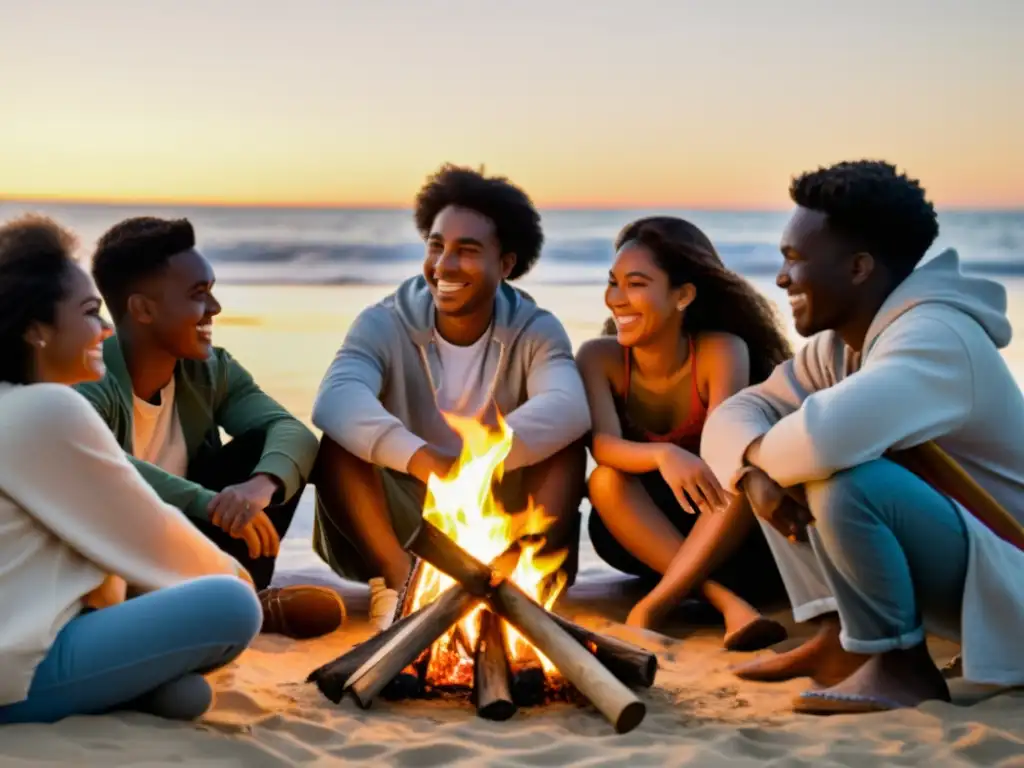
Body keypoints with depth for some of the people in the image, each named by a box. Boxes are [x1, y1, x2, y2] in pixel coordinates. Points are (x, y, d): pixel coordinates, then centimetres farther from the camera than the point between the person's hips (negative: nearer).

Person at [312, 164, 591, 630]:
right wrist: (427, 461, -51)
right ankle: (400, 583, -28)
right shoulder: (384, 325, -9)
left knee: (566, 442, -22)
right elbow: (335, 401, -32)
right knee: (341, 441, -26)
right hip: (400, 531, 0)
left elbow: (569, 409, -29)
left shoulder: (536, 331, -6)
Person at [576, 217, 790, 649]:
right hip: (640, 532, 2)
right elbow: (603, 445, -29)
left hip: (725, 528, -1)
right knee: (605, 480, -30)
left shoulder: (722, 350, -16)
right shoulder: (599, 357, -12)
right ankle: (727, 600, -39)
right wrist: (662, 455, -48)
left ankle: (655, 605, -40)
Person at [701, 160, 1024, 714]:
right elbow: (734, 415, 5)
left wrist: (767, 454, -19)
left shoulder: (935, 337, -26)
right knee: (774, 471, 5)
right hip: (937, 563, 9)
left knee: (846, 479, -32)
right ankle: (840, 640, 3)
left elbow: (824, 436, -43)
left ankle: (902, 668, -14)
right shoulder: (838, 345, 4)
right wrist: (757, 470, -19)